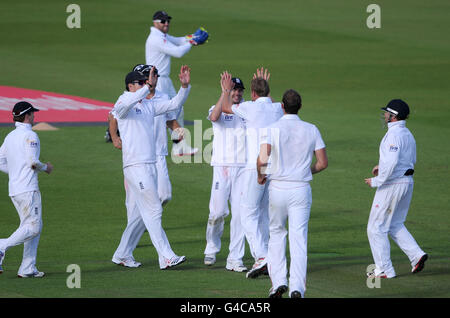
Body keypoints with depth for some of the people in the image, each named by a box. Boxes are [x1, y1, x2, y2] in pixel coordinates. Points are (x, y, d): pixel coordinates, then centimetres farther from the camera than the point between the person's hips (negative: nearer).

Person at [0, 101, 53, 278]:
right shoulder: (30, 135, -10)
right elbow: (33, 162, -18)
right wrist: (46, 167, 2)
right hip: (27, 188, -9)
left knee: (35, 227, 11)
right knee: (32, 227, -7)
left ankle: (28, 268, 6)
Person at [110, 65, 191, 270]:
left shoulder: (149, 105, 18)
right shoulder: (123, 103, -6)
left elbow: (175, 104, 18)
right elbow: (125, 104, -31)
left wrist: (185, 86, 1)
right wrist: (148, 87, -37)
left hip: (150, 165, 9)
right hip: (135, 166, -9)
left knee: (139, 213, 12)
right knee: (153, 210, -11)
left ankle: (122, 255, 22)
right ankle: (166, 257, -13)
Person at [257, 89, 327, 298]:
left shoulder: (273, 129, -8)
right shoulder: (311, 130, 2)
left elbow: (262, 159, -20)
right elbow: (323, 162, 2)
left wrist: (260, 175, 0)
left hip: (278, 187, -1)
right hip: (302, 189, 1)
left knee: (276, 234, 17)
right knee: (298, 238, 1)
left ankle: (278, 281, 5)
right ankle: (297, 288, -9)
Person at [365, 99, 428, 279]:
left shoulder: (393, 135, -18)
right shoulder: (408, 135, 13)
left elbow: (391, 163, -28)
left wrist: (376, 181, -16)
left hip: (392, 184, -10)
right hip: (407, 182, 10)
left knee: (376, 228, 0)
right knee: (395, 225, 21)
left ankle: (384, 269, 2)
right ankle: (417, 255, 5)